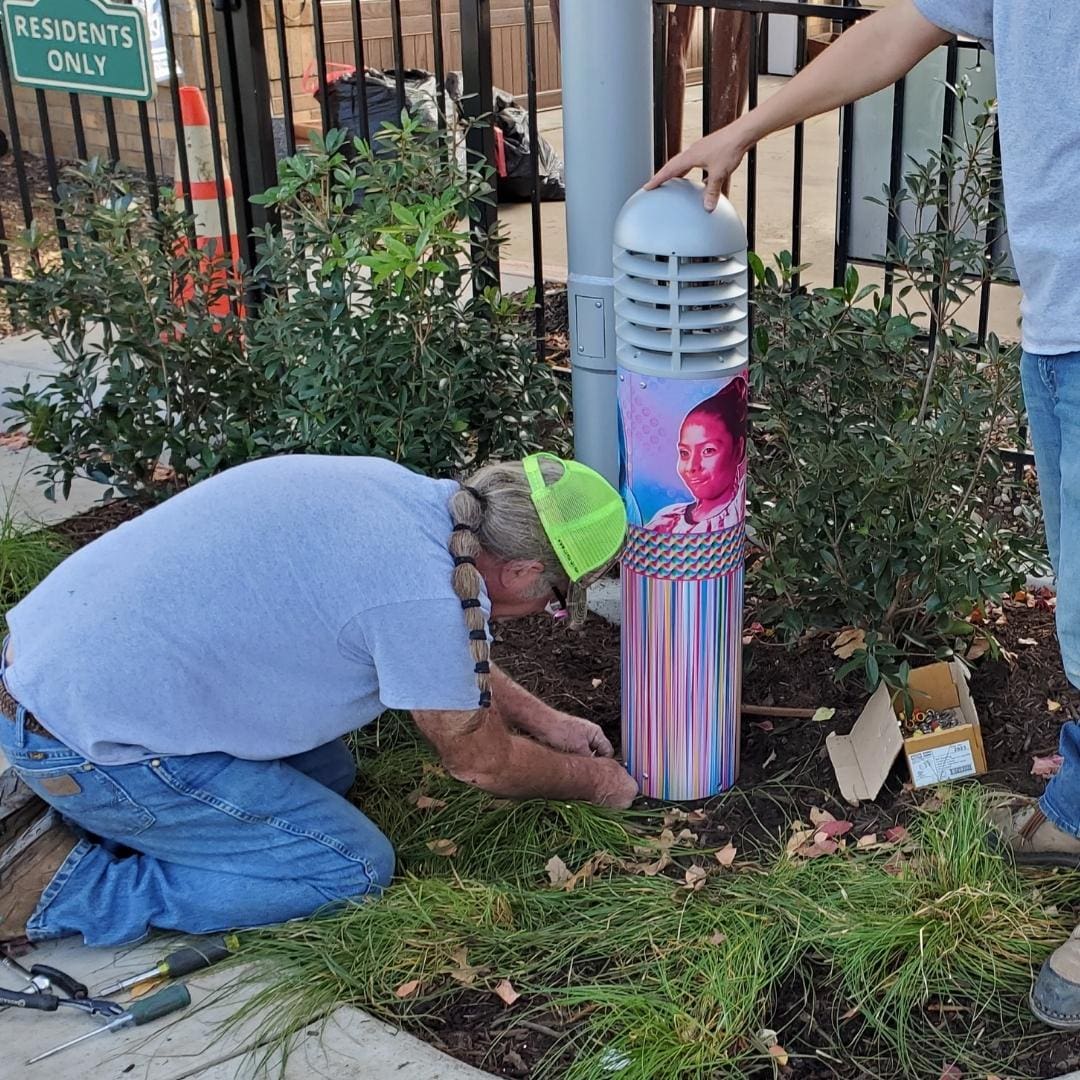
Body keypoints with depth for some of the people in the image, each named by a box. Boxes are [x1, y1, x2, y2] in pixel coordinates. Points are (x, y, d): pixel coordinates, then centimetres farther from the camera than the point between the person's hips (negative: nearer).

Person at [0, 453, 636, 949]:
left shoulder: (396, 489, 3)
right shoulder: (425, 596, -23)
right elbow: (482, 763, -4)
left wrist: (542, 719, 28)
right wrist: (594, 782, 13)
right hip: (89, 745, -9)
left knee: (329, 772, 19)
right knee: (356, 869, -2)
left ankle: (53, 814, 16)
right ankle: (61, 888, -4)